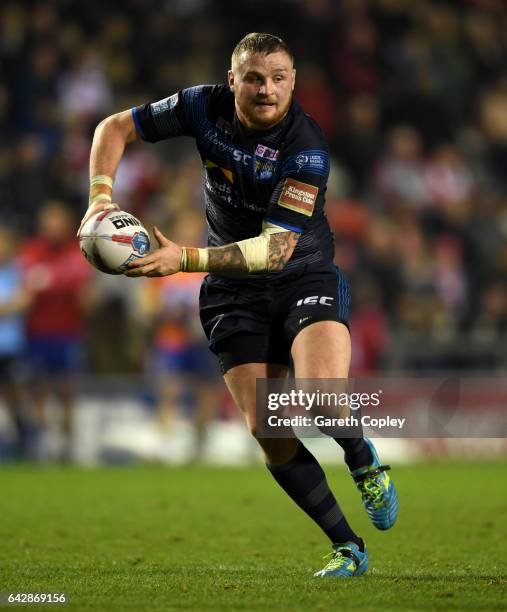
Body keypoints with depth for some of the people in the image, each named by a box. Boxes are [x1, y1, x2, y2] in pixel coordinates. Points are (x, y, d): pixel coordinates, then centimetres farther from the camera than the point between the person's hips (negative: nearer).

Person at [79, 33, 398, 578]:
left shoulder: (307, 149, -23)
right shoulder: (205, 106, -9)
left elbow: (278, 247, -29)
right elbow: (114, 128, 3)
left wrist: (185, 258, -37)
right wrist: (100, 196, -13)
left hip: (304, 278, -3)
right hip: (233, 293, 3)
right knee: (269, 435, -8)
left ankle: (364, 461, 8)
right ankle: (348, 549, 7)